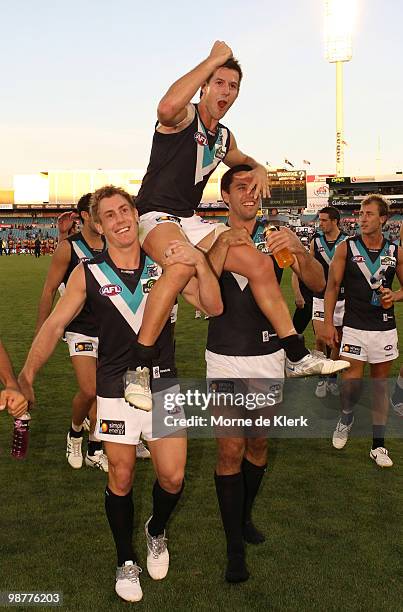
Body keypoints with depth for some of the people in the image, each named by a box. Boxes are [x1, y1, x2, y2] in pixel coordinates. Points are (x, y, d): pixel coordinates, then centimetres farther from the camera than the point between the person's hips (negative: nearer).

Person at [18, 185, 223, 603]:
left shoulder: (165, 266, -1)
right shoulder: (88, 274, -4)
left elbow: (213, 307, -5)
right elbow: (54, 325, -6)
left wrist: (200, 263, -21)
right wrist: (28, 372, -17)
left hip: (163, 387, 1)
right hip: (116, 391, -1)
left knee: (172, 478, 2)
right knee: (120, 479, 9)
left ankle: (156, 532, 36)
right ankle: (126, 561, 33)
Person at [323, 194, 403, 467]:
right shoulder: (346, 248, -3)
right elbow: (332, 286, -1)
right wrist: (328, 323, -6)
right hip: (354, 328, -2)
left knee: (380, 385, 8)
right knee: (351, 384, -5)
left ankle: (378, 445, 19)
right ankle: (346, 417, 29)